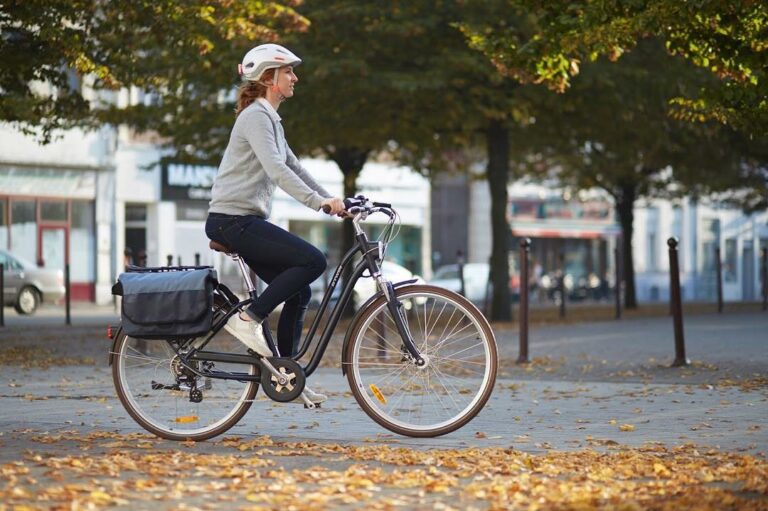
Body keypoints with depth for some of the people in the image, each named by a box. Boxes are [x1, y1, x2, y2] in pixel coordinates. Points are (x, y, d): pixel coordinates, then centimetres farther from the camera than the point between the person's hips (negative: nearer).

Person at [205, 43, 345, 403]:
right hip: (232, 220, -10)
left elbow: (293, 167, 22)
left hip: (247, 221, 10)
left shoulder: (270, 119, 20)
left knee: (299, 292, 8)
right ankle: (249, 317, -14)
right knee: (313, 260, -19)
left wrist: (332, 200, 12)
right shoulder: (255, 116, -12)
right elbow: (276, 169, -25)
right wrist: (319, 202, -33)